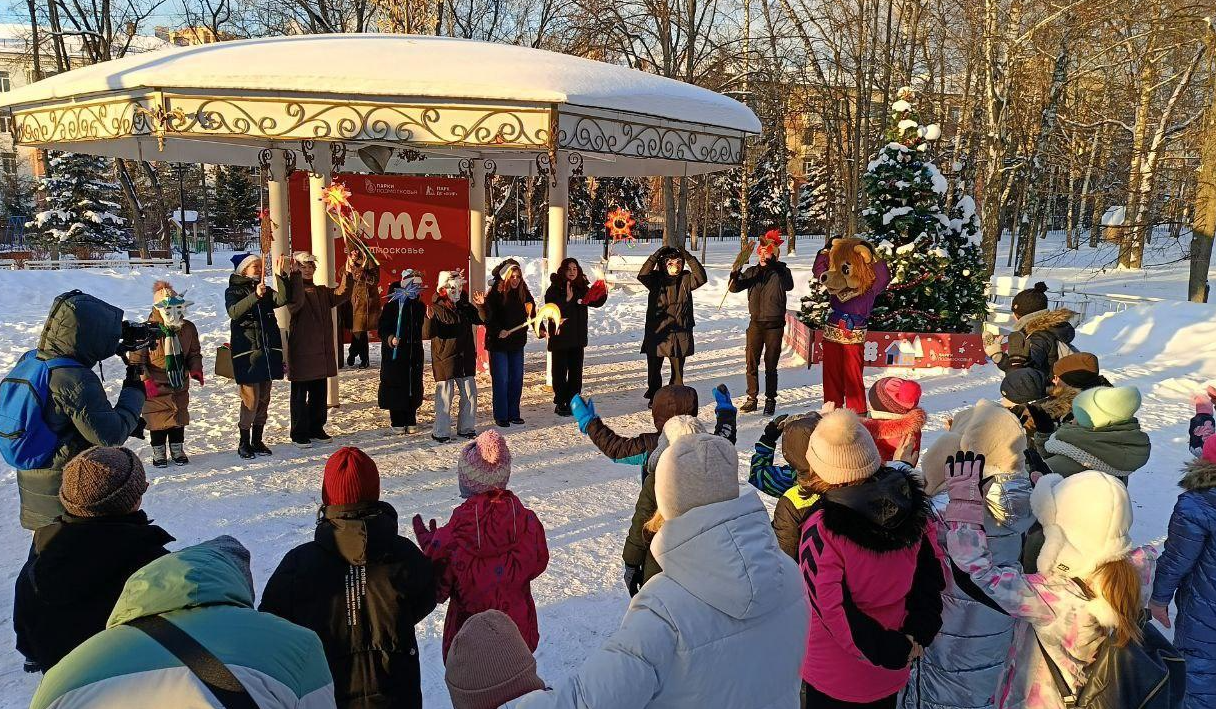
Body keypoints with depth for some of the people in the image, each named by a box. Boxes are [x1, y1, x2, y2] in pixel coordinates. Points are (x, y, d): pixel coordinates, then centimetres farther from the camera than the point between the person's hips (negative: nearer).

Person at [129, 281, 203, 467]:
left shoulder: (188, 328, -2)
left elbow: (194, 353, 11)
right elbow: (136, 359, -11)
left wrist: (196, 370, -7)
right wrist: (146, 381, -19)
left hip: (180, 385, 4)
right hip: (156, 387, -4)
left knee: (179, 417, 13)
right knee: (158, 419, 4)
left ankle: (177, 449, 29)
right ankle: (159, 452, 20)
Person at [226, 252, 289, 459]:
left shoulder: (265, 290, 15)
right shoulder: (233, 291, 1)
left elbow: (282, 299, -5)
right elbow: (234, 312, -19)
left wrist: (281, 276, -15)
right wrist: (255, 296, -30)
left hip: (268, 349, 5)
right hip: (247, 351, -5)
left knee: (264, 399, 9)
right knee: (251, 399, -9)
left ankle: (257, 440, 18)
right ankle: (244, 443, 2)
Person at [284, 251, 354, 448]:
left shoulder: (322, 292, 15)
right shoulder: (295, 289, -6)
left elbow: (341, 294, 1)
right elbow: (296, 301, -29)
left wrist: (348, 274, -12)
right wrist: (295, 274, -36)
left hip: (322, 352, 7)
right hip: (301, 352, -7)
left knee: (320, 395, 14)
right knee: (300, 395, 1)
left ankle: (316, 430, 26)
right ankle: (299, 434, 8)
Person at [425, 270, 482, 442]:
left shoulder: (465, 306, 7)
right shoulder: (436, 308, -9)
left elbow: (482, 319, 11)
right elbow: (427, 334, -16)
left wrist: (482, 305, -7)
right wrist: (429, 319, -35)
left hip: (466, 358, 6)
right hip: (444, 359, -6)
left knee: (470, 393, 10)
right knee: (444, 396, -4)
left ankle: (466, 428, 24)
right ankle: (440, 432, 7)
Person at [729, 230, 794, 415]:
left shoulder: (781, 272, -4)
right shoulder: (752, 272, 5)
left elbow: (788, 285, -26)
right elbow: (733, 287, -3)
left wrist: (775, 266, -38)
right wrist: (735, 274, -24)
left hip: (775, 325, -3)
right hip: (756, 323, 3)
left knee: (770, 365, 4)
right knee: (751, 364, 7)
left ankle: (770, 400, 14)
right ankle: (752, 398, 19)